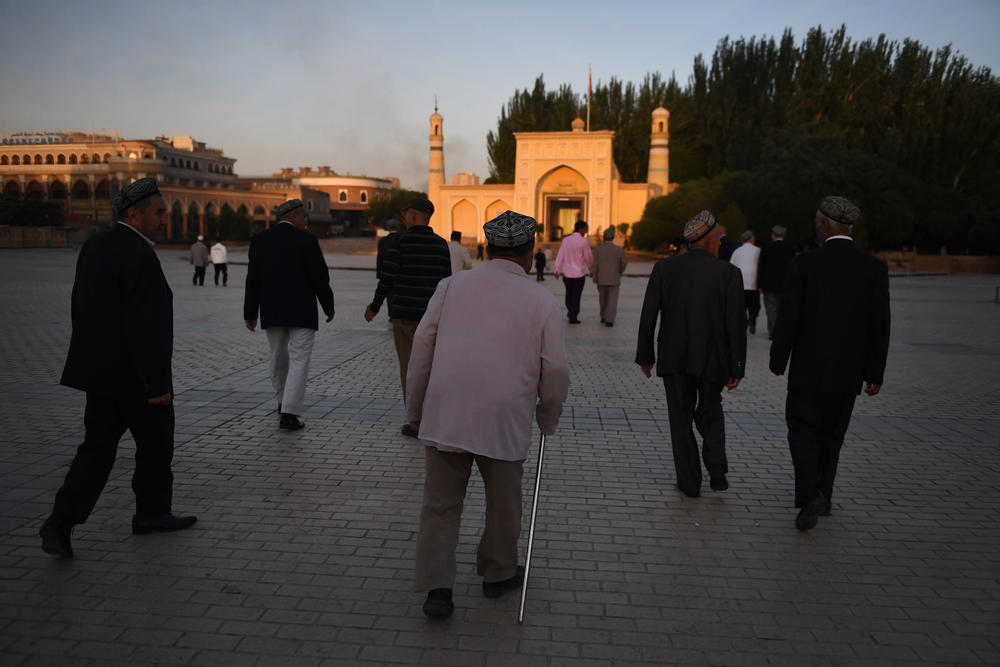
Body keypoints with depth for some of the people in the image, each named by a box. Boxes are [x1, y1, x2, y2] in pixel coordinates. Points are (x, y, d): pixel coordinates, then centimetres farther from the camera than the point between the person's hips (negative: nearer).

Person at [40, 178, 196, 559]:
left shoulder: (94, 246, 9)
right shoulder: (140, 256, -20)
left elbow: (80, 309, 15)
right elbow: (144, 326, -24)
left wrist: (93, 358, 22)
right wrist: (157, 384, -20)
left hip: (99, 370, 8)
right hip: (133, 376, -8)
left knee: (98, 448, 12)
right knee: (156, 441, 11)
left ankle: (62, 522, 5)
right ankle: (152, 512, 26)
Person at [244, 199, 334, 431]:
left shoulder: (259, 240, 4)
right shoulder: (306, 239, -8)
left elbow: (253, 279, 3)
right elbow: (320, 277, -8)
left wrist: (250, 313, 7)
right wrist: (329, 307, 4)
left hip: (271, 312, 5)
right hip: (301, 312, -5)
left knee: (279, 358, 20)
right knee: (299, 361, -3)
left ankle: (284, 401, 35)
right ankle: (290, 413, -10)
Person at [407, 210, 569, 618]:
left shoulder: (452, 285, 3)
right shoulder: (543, 301, -2)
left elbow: (422, 348, 3)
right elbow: (555, 371, -1)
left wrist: (415, 408, 14)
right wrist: (548, 419, 16)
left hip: (444, 415, 1)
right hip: (504, 420, -1)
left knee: (440, 505, 12)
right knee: (503, 504, 19)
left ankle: (436, 586, 8)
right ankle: (498, 573, 37)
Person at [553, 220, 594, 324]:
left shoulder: (565, 240, 0)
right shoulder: (583, 242, -12)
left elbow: (560, 256, -3)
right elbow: (589, 258, -4)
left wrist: (557, 270, -3)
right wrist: (591, 270, 12)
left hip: (567, 273, 4)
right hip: (579, 273, -4)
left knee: (569, 293, 21)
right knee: (576, 295, 3)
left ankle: (570, 311, 38)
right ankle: (573, 317, 5)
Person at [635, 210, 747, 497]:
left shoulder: (664, 268, -4)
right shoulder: (728, 273, -7)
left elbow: (648, 315, -3)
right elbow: (736, 323, -9)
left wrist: (645, 355, 7)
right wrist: (737, 368, -2)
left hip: (674, 356, 0)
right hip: (713, 358, 0)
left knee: (681, 416, 12)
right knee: (710, 411, 22)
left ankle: (690, 481, 17)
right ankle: (716, 468, 9)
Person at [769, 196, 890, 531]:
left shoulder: (803, 264, -11)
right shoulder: (875, 268, -3)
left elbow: (788, 319, -10)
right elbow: (880, 326, -2)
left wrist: (778, 361, 3)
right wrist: (875, 373, 6)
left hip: (809, 369, -3)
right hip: (849, 372, 3)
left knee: (803, 434, 7)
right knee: (831, 436, 18)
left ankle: (810, 497, -11)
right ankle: (822, 496, 28)